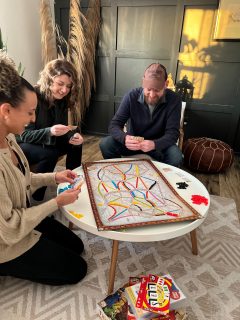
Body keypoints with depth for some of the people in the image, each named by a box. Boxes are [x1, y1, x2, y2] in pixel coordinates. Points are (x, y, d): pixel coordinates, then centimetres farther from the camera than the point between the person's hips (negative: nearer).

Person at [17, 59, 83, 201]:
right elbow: (24, 135, -25)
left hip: (45, 143, 7)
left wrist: (72, 135, -26)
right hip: (21, 146, -6)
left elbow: (62, 130, -3)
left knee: (75, 144, -10)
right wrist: (50, 131, -42)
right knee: (50, 153, -32)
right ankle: (35, 197, -15)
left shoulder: (62, 99, -5)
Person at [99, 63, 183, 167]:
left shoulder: (174, 100, -17)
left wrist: (154, 144, -42)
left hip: (158, 144, 0)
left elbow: (172, 133, -20)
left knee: (176, 158, -31)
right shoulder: (131, 96, -15)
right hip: (133, 143, 1)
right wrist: (124, 138, -39)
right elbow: (114, 125, -16)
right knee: (105, 144, -23)